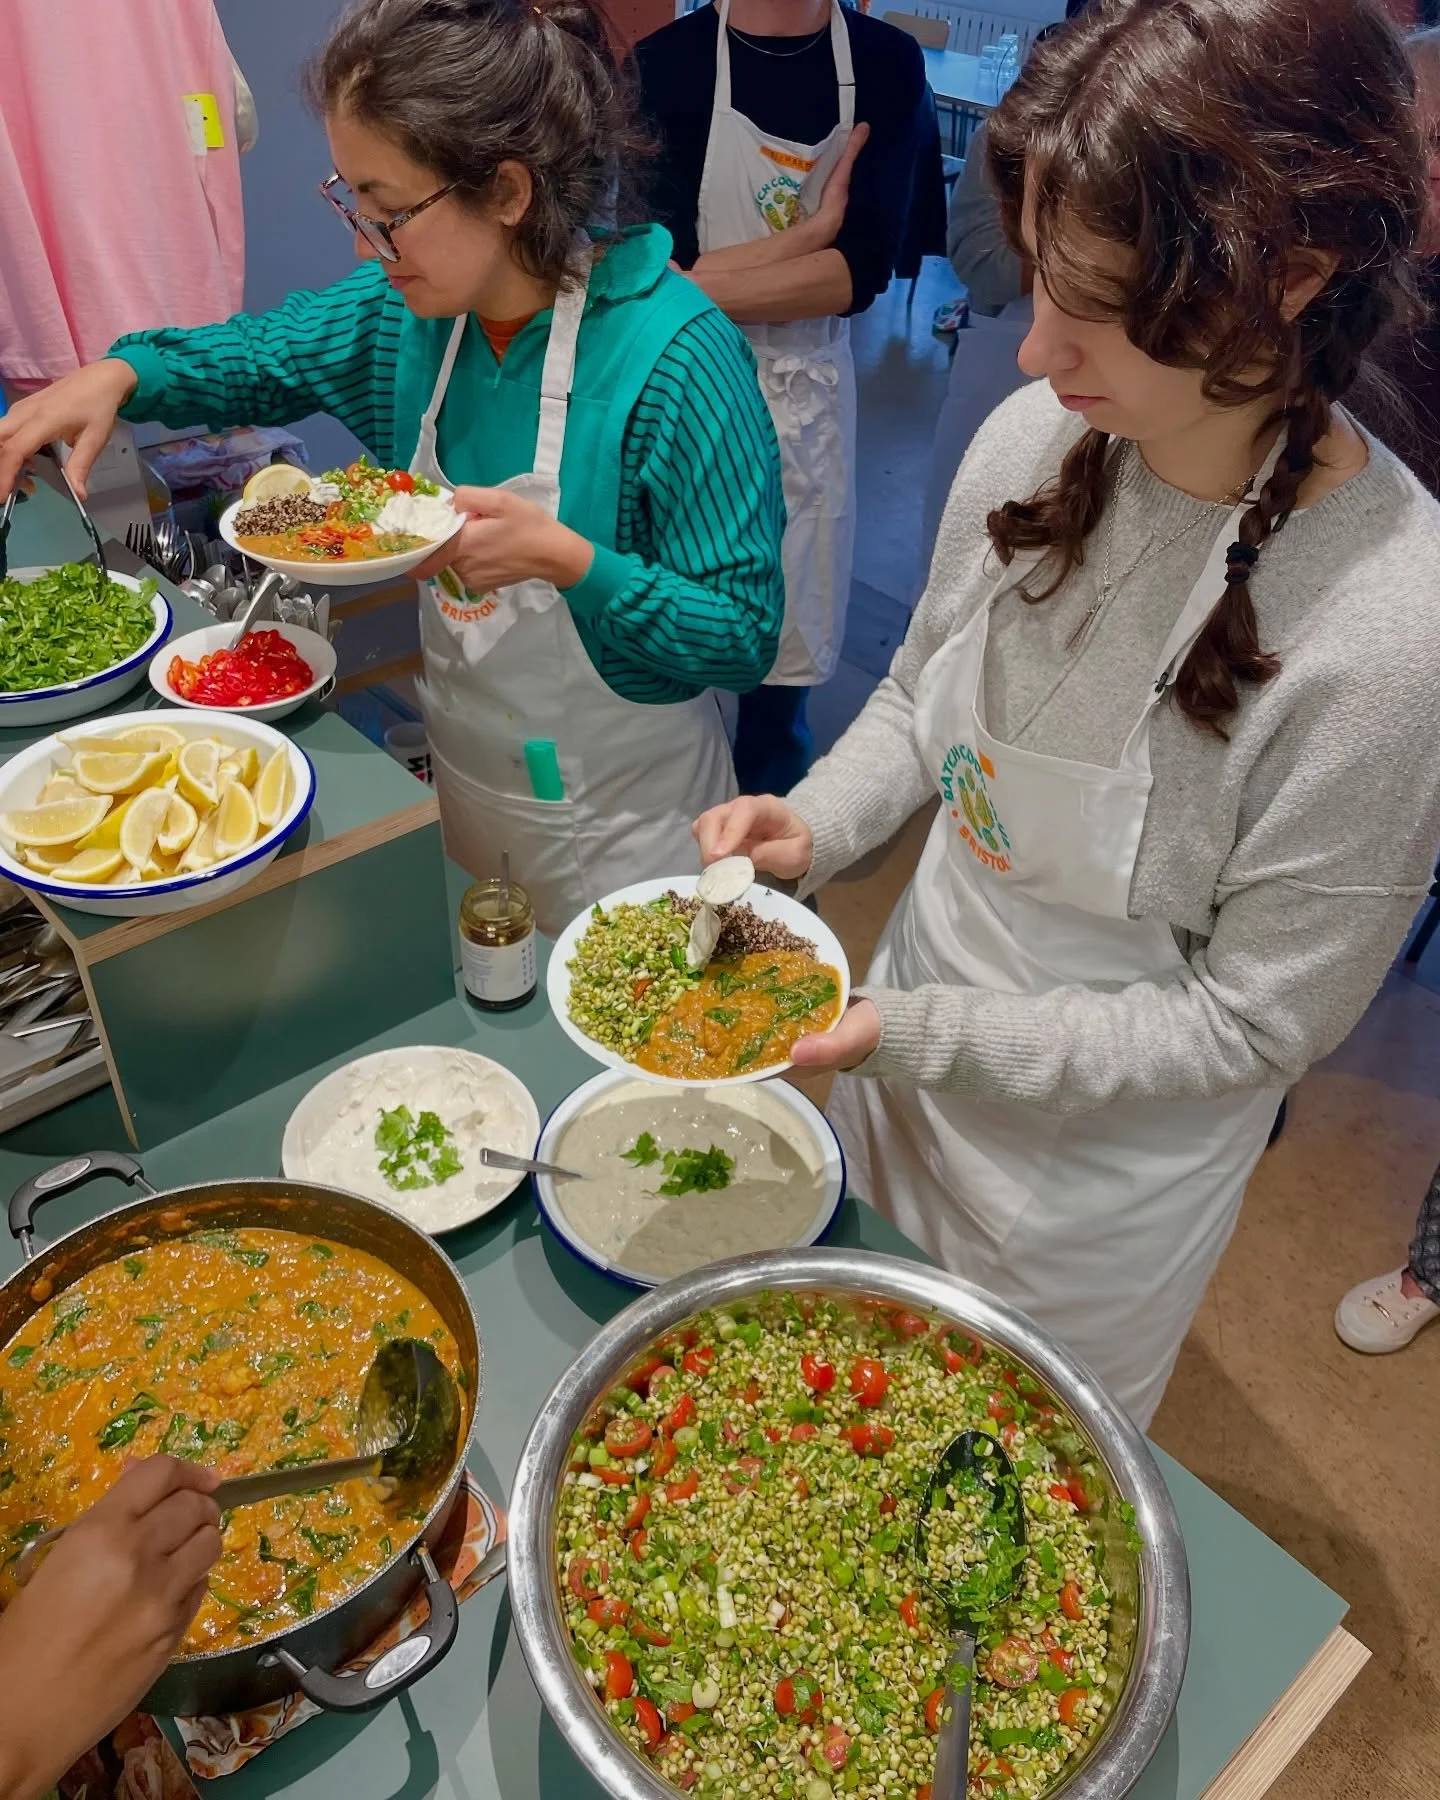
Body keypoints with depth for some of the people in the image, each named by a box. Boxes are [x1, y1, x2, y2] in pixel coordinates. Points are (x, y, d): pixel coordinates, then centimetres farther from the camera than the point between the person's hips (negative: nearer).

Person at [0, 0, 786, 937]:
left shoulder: (678, 355, -25)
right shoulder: (412, 308, -6)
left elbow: (745, 635, -23)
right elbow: (262, 353, 14)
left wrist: (562, 559, -35)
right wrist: (119, 376, -5)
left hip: (619, 825, -6)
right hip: (465, 782, 6)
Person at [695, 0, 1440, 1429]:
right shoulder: (1037, 437, -15)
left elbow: (1249, 1020, -21)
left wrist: (916, 1036, -26)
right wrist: (815, 829, -15)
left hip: (1100, 1166, -5)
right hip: (905, 1054, 6)